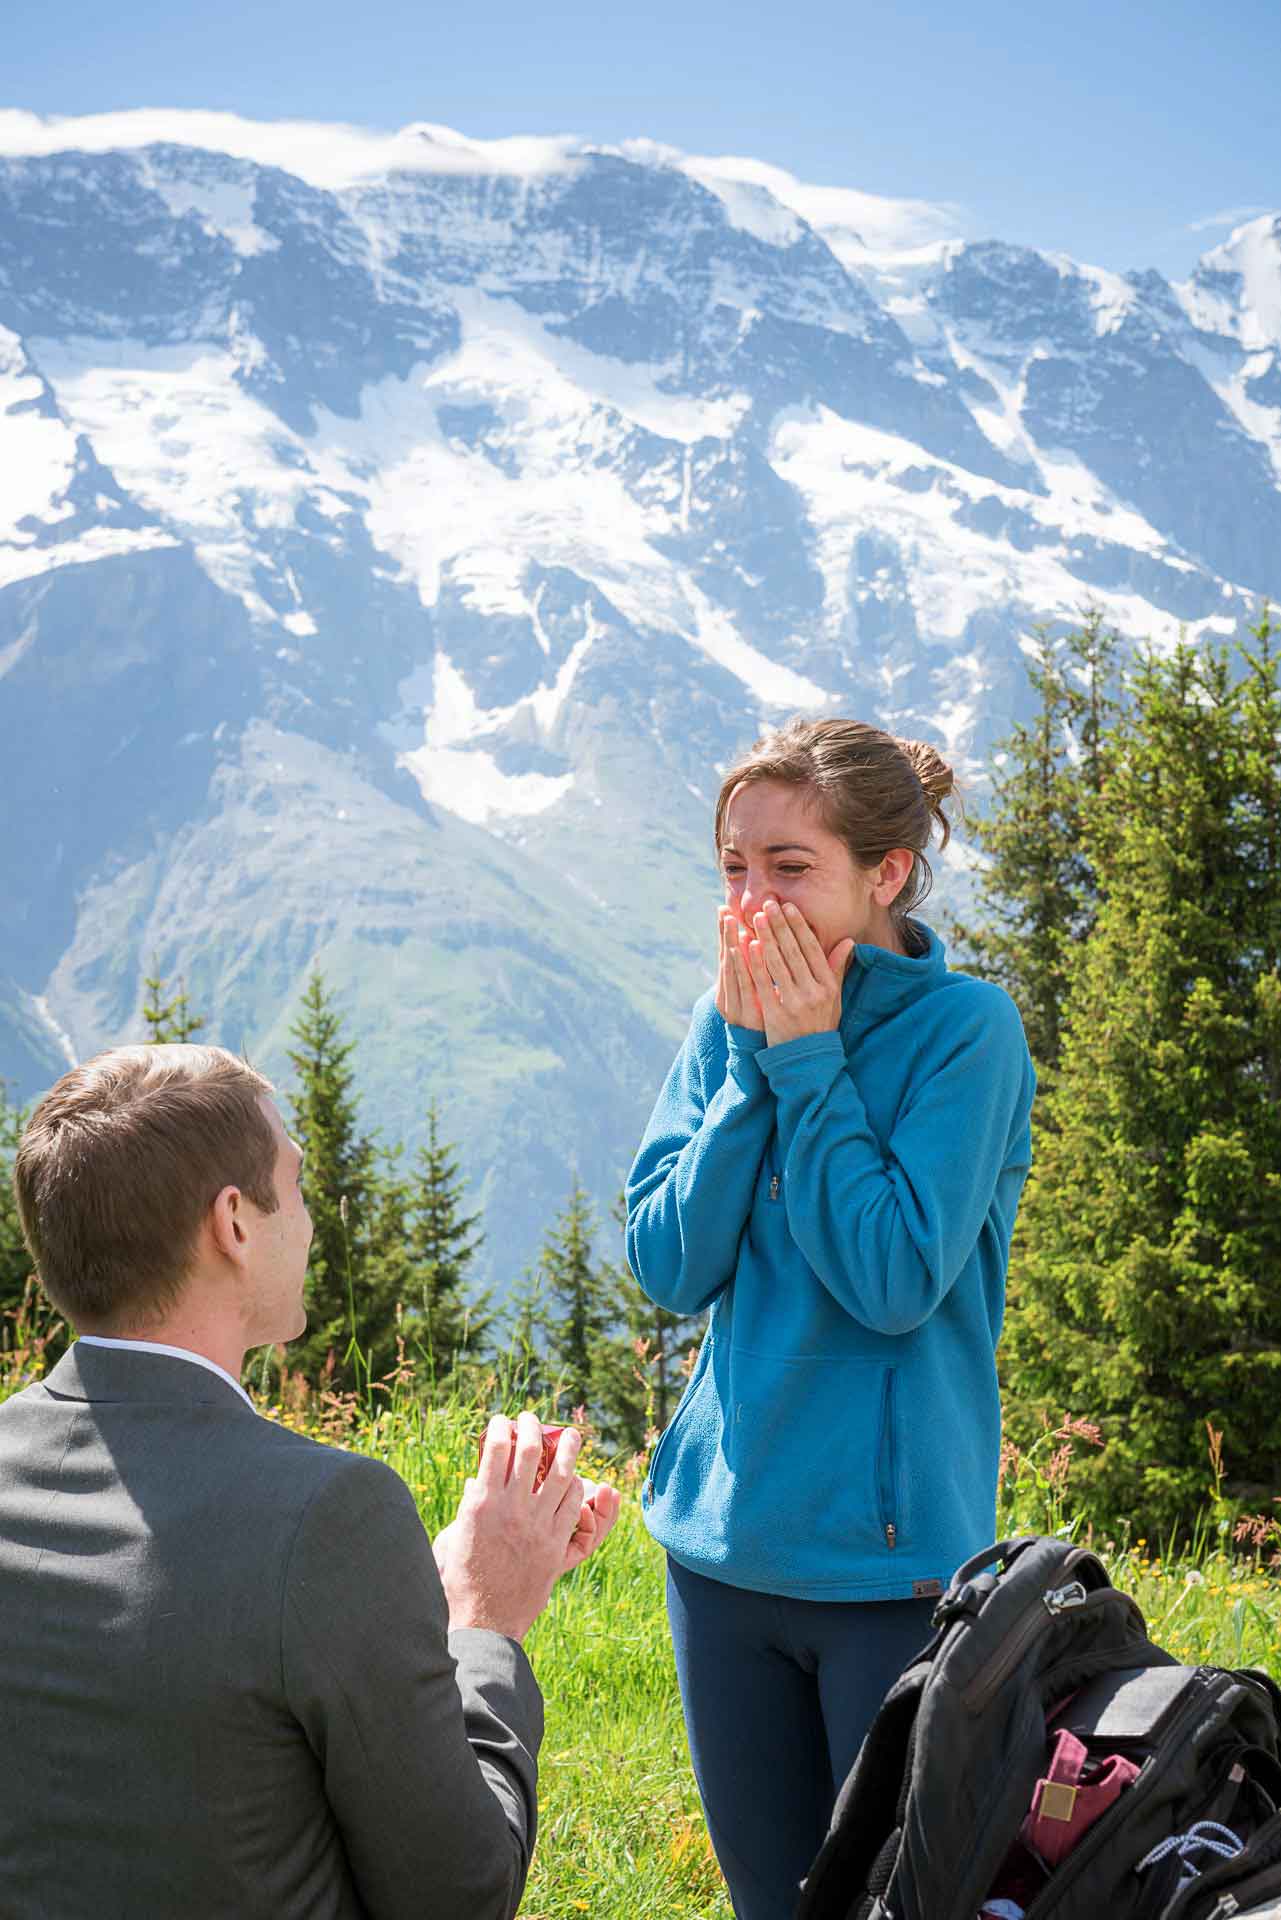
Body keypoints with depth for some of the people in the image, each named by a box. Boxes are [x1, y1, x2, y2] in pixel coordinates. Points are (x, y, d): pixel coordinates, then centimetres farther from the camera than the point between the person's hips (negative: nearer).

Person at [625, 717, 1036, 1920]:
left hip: (892, 1555, -5)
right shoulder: (732, 1019, 3)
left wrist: (808, 1060, -17)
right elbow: (668, 1267, -4)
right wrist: (747, 1055, -11)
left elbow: (896, 1281, -20)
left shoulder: (965, 1027, -12)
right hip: (724, 1539, 5)